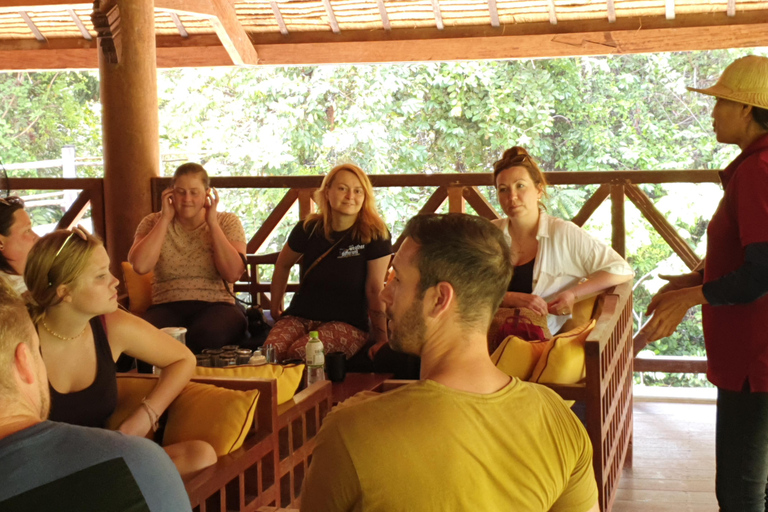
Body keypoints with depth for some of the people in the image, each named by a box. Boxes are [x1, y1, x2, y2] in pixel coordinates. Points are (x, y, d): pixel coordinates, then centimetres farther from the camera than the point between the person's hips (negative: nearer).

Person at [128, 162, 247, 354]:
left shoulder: (227, 222, 10)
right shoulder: (154, 223, 11)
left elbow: (233, 274, -6)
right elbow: (140, 266, -9)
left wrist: (212, 223, -6)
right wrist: (165, 219, -3)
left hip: (215, 306, 0)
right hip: (167, 307, 1)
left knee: (205, 336, -37)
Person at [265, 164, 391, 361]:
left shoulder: (375, 235, -9)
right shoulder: (308, 229, 2)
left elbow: (375, 290, -10)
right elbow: (283, 265, 20)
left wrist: (381, 339, -14)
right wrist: (276, 307, 21)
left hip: (348, 323, -3)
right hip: (300, 316, 3)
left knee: (300, 352, -32)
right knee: (271, 350, -29)